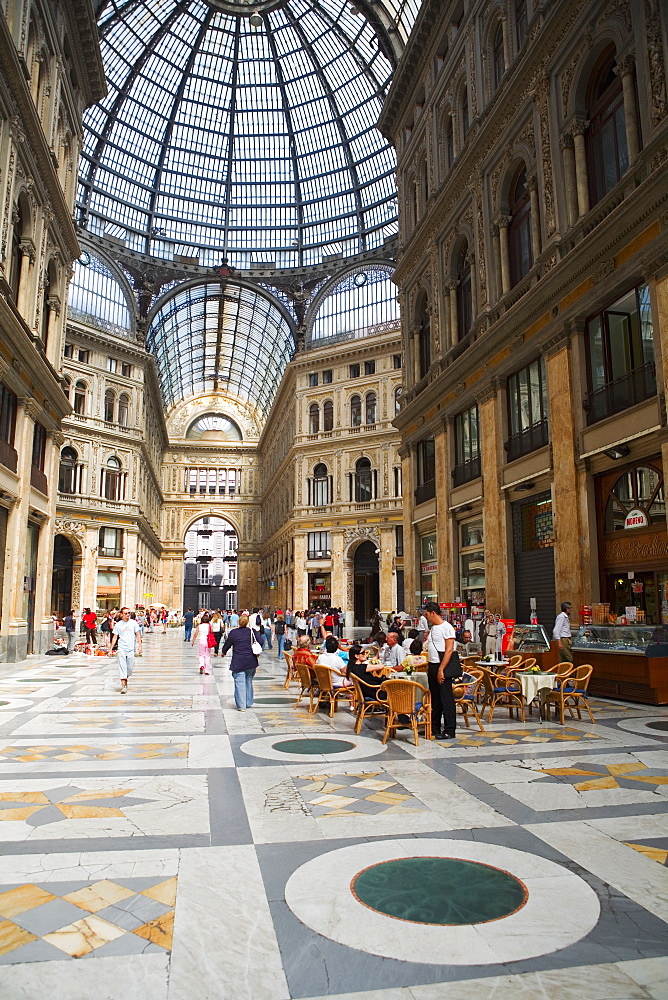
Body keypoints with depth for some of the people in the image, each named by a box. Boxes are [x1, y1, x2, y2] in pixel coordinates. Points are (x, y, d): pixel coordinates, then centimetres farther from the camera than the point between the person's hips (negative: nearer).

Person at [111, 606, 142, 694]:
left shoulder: (133, 623, 4)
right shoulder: (118, 624, 3)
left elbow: (138, 634, 8)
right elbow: (115, 637, 6)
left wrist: (139, 645, 1)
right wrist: (111, 648, 1)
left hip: (131, 649, 1)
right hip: (121, 648, -1)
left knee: (130, 667, 6)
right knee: (122, 667, -9)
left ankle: (125, 680, 31)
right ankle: (124, 686, -11)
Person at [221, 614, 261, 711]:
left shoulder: (233, 632, -6)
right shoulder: (252, 631, -1)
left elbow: (227, 644, 5)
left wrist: (223, 652, 24)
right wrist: (258, 631, 19)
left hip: (238, 662, -3)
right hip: (251, 662, 3)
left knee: (240, 683, -1)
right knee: (249, 682, 17)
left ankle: (241, 705, -4)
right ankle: (249, 703, 24)